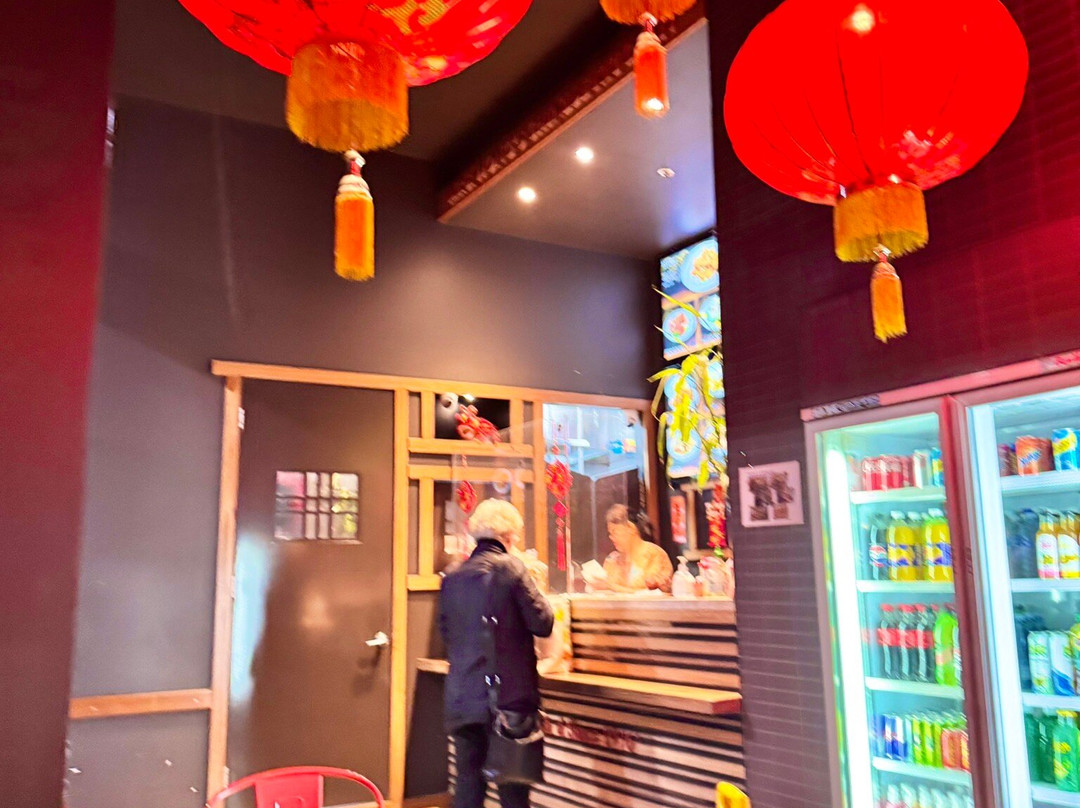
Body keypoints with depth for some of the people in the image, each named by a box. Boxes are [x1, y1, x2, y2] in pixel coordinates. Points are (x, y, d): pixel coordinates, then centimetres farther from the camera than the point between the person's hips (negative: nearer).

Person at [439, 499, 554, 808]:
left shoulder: (452, 577, 5)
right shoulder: (511, 567, -9)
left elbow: (446, 632, 13)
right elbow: (542, 623, -9)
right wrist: (536, 590, 7)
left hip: (462, 699, 5)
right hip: (508, 696, -4)